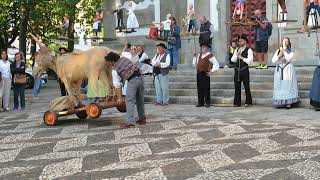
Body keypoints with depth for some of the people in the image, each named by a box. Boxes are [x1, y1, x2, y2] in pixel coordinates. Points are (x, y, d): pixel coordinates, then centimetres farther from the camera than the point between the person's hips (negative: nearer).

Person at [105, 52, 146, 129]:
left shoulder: (115, 69, -1)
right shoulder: (124, 59, 15)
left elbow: (117, 85, 1)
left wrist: (120, 97, 6)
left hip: (132, 80, -7)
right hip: (140, 77, 7)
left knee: (129, 101, -2)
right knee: (140, 100, 15)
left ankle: (130, 122, -8)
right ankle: (142, 119, 24)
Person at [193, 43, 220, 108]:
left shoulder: (210, 56, -5)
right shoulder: (199, 55, 17)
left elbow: (216, 64, -8)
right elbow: (195, 64, 21)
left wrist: (212, 71, -11)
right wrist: (195, 57, 10)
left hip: (205, 74, -6)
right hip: (199, 73, 6)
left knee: (206, 89, -4)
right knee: (199, 89, 8)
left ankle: (207, 103, 3)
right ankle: (200, 103, 14)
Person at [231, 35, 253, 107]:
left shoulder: (249, 50, -1)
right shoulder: (237, 50, 15)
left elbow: (250, 61, -12)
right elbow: (233, 60, 7)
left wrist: (242, 58, -11)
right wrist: (237, 54, -7)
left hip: (245, 71, -5)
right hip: (237, 71, 5)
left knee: (247, 87, -1)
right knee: (237, 88, 7)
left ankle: (248, 102, 7)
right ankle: (237, 103, 12)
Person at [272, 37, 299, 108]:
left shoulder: (291, 51, 5)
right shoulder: (278, 51, 14)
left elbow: (288, 58, -13)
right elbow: (273, 60, 5)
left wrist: (284, 51, -10)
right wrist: (279, 55, -7)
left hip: (288, 70, -3)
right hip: (279, 70, 3)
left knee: (288, 86, -9)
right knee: (280, 86, -1)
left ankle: (288, 103, -9)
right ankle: (281, 102, 1)